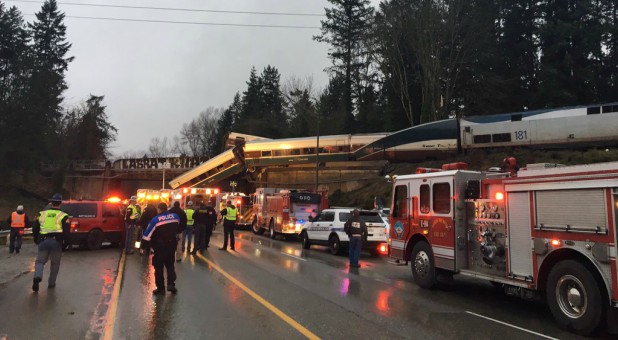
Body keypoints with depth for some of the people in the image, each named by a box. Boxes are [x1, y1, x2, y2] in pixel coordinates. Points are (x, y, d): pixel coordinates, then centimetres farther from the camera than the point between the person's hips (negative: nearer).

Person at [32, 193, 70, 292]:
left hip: (43, 242, 2)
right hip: (56, 242, -2)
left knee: (40, 261, 15)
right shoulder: (63, 216, 2)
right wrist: (66, 244, 10)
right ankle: (51, 283, 18)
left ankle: (37, 276, -12)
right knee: (55, 263, 15)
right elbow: (66, 232, -3)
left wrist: (37, 241, 26)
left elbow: (35, 229, 15)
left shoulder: (43, 214, 12)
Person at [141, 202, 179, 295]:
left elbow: (147, 234, -11)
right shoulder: (175, 216, -2)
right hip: (172, 246, 4)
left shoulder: (155, 220, -14)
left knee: (159, 267, 7)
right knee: (170, 265, 18)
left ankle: (161, 288, 10)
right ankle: (171, 284, 6)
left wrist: (142, 246, -2)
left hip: (160, 247, -4)